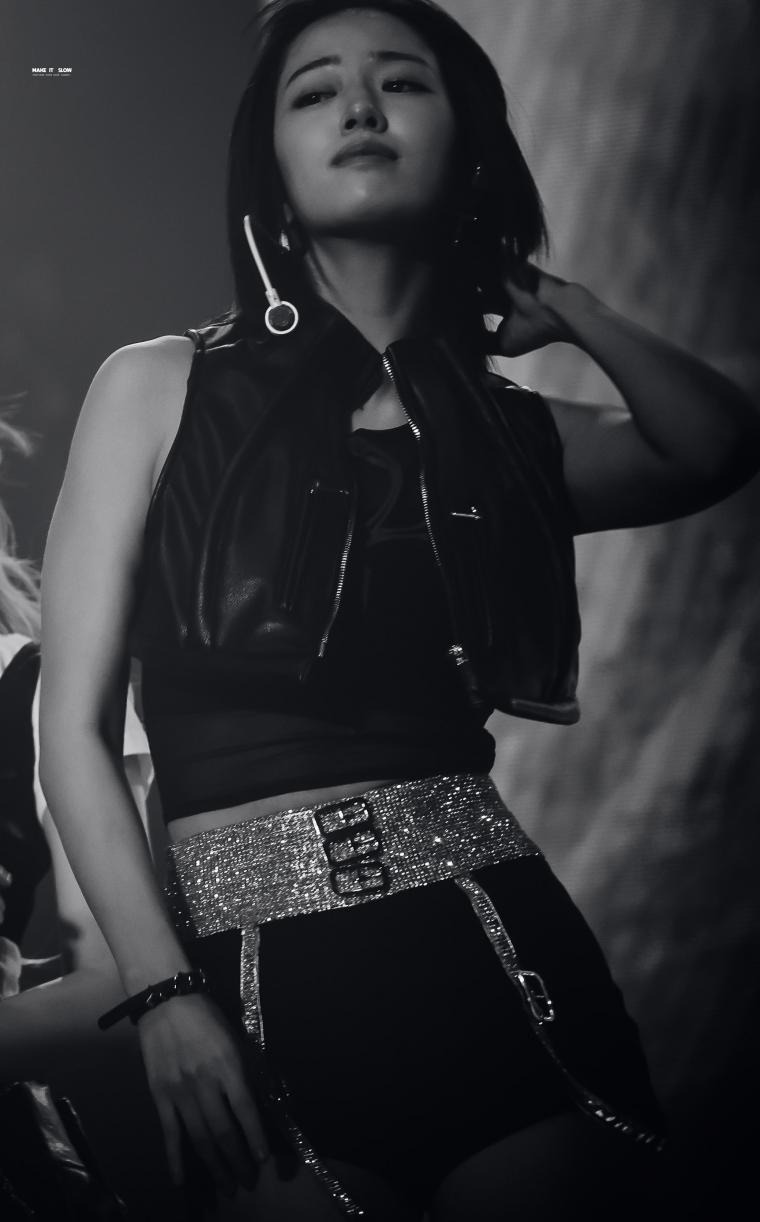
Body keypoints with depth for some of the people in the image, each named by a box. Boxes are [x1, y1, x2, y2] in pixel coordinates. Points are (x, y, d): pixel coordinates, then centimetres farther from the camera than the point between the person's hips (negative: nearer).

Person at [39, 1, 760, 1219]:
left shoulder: (506, 429, 12)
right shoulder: (159, 386, 4)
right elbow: (77, 728, -1)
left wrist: (563, 307, 6)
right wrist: (165, 997, -10)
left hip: (510, 970, 2)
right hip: (265, 995, -2)